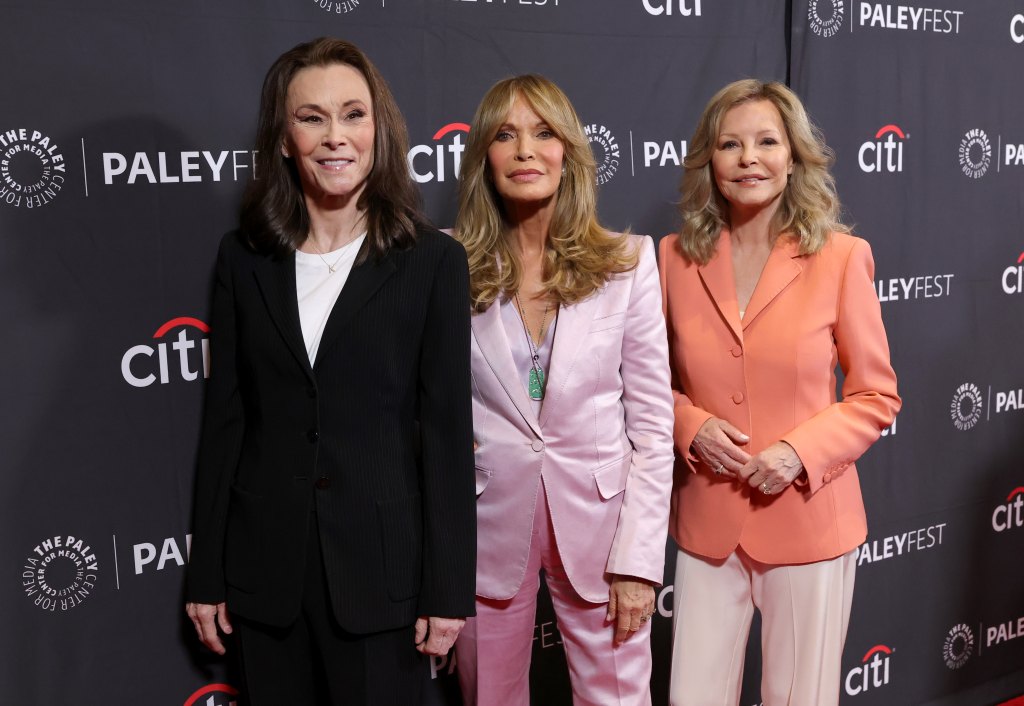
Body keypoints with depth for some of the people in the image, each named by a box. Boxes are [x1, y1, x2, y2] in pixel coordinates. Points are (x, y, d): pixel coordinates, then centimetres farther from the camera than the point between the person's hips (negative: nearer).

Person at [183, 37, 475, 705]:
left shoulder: (432, 260, -5)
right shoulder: (245, 258, 3)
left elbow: (448, 429, -6)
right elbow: (226, 418, 5)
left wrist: (448, 588, -7)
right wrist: (207, 575, 5)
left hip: (381, 567, -2)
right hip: (265, 567, 3)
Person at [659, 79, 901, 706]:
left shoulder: (840, 257, -6)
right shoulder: (677, 257, 0)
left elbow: (876, 396, -1)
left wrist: (800, 452, -16)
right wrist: (692, 426, -10)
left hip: (807, 520, -1)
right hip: (706, 520, 2)